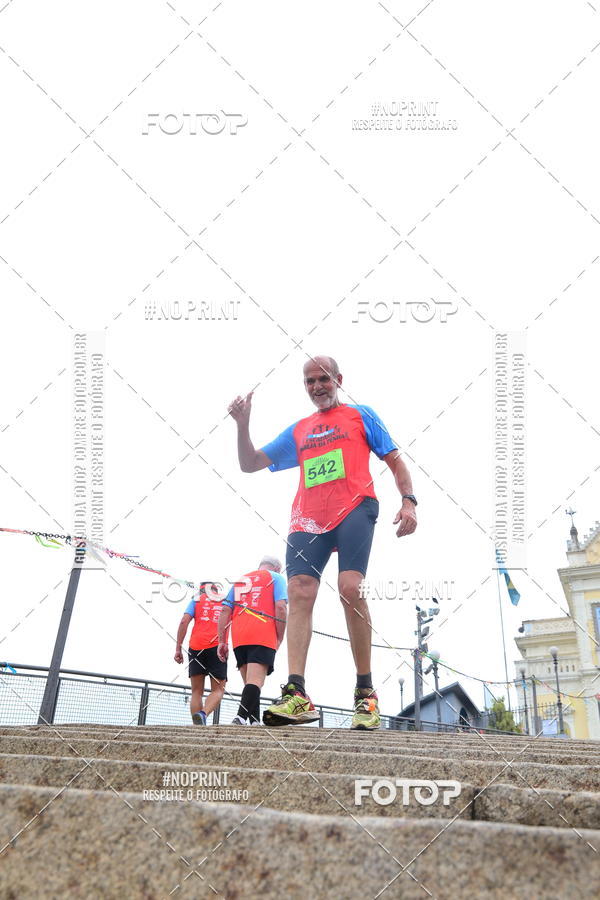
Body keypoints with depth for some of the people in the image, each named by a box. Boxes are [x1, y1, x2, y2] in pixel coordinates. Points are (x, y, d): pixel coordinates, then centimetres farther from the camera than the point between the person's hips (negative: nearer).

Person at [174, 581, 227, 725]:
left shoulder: (196, 600, 18)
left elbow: (184, 622, 4)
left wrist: (178, 649, 2)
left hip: (196, 648, 1)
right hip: (217, 648, -1)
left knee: (197, 692, 5)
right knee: (217, 690, 0)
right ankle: (203, 713, -29)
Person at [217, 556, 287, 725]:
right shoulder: (276, 578, 13)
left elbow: (225, 611, 16)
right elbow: (280, 607, -3)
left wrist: (222, 641, 12)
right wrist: (279, 639, 2)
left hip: (238, 640, 5)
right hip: (263, 638, -5)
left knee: (250, 683, 10)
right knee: (255, 682, -15)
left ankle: (255, 722, 3)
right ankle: (241, 717, -33)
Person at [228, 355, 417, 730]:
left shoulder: (360, 415, 19)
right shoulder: (298, 431, 28)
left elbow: (395, 460, 14)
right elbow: (250, 464, 27)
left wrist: (409, 500, -3)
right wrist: (243, 424, 10)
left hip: (354, 509, -4)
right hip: (308, 518, 4)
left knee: (350, 587, -23)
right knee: (300, 593, -16)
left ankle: (366, 692, -15)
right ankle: (297, 694, -27)